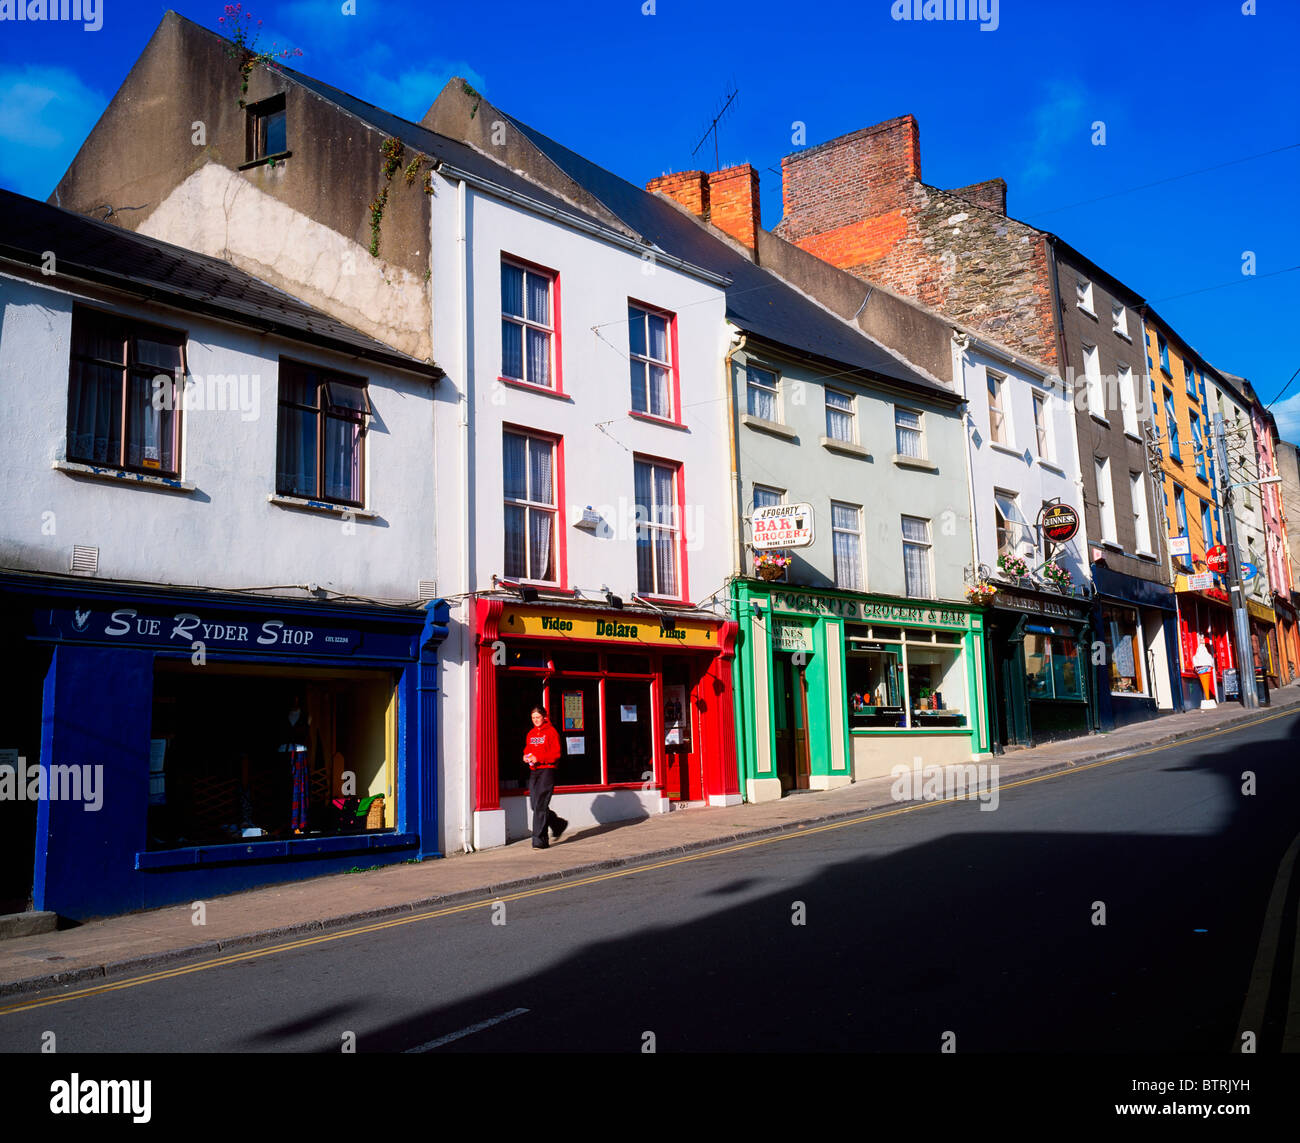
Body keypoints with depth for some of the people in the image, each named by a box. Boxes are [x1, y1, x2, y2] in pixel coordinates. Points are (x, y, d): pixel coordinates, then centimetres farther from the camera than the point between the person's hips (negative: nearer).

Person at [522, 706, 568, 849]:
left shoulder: (551, 732, -3)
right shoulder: (531, 734, 17)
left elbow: (556, 753, -8)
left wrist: (539, 758, -18)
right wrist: (526, 757, 3)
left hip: (547, 770, -7)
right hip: (533, 772, 7)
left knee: (540, 805, -11)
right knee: (536, 805, 7)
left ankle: (539, 840, -8)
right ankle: (558, 825, 29)